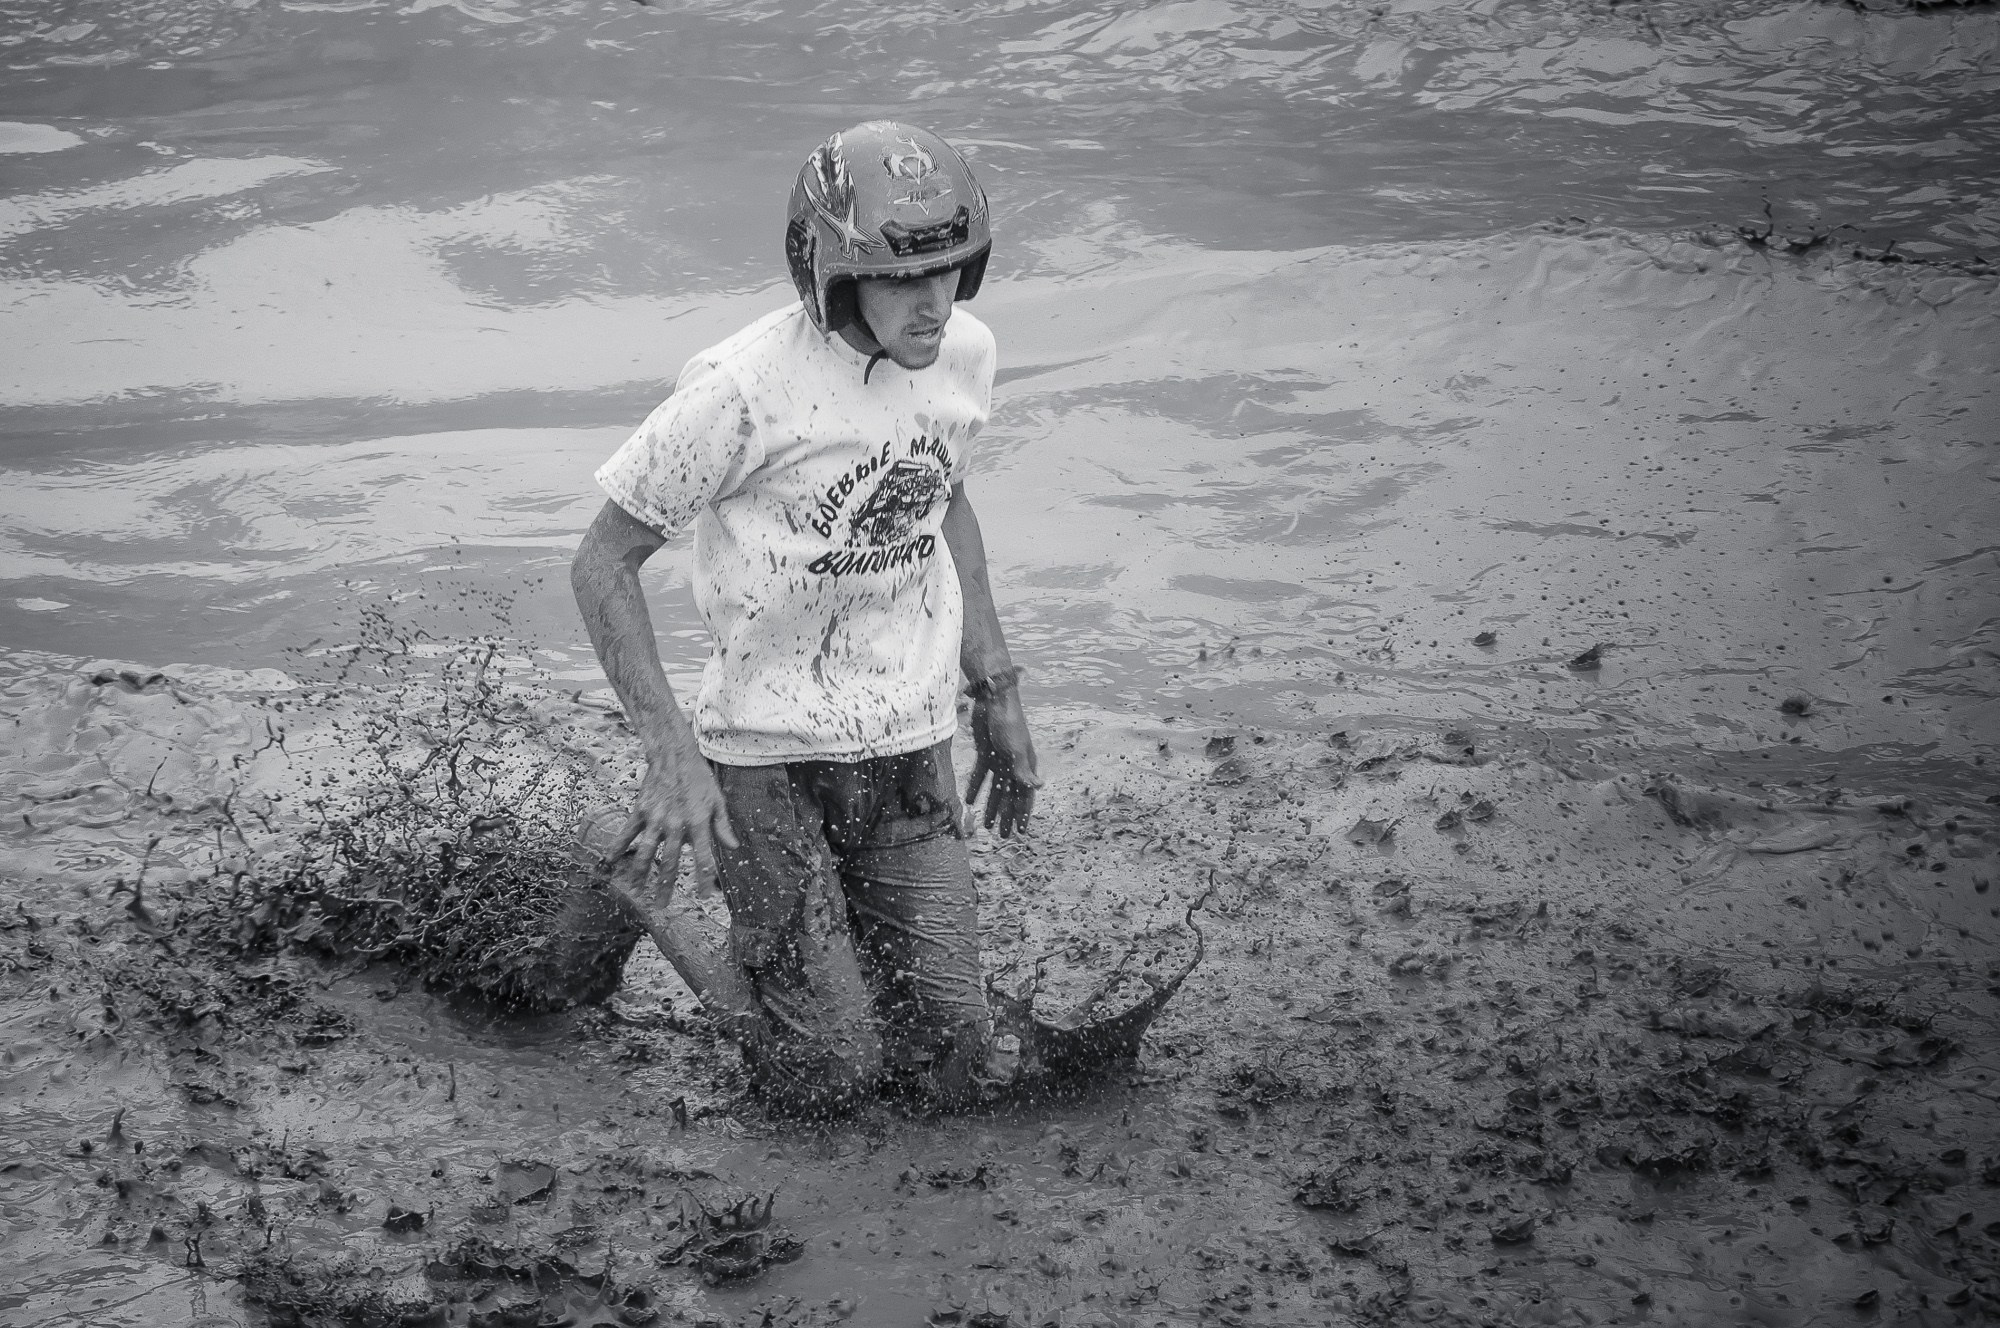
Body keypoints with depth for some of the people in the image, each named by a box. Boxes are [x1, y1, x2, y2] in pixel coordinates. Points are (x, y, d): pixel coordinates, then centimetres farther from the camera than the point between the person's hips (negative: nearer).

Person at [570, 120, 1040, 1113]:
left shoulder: (964, 355, -2)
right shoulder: (743, 390, -22)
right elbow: (602, 564, -13)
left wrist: (994, 691, 18)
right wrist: (671, 756, -21)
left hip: (911, 747, 5)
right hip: (770, 757, -5)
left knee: (964, 1074, 5)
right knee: (830, 1081, -2)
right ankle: (748, 967, 30)